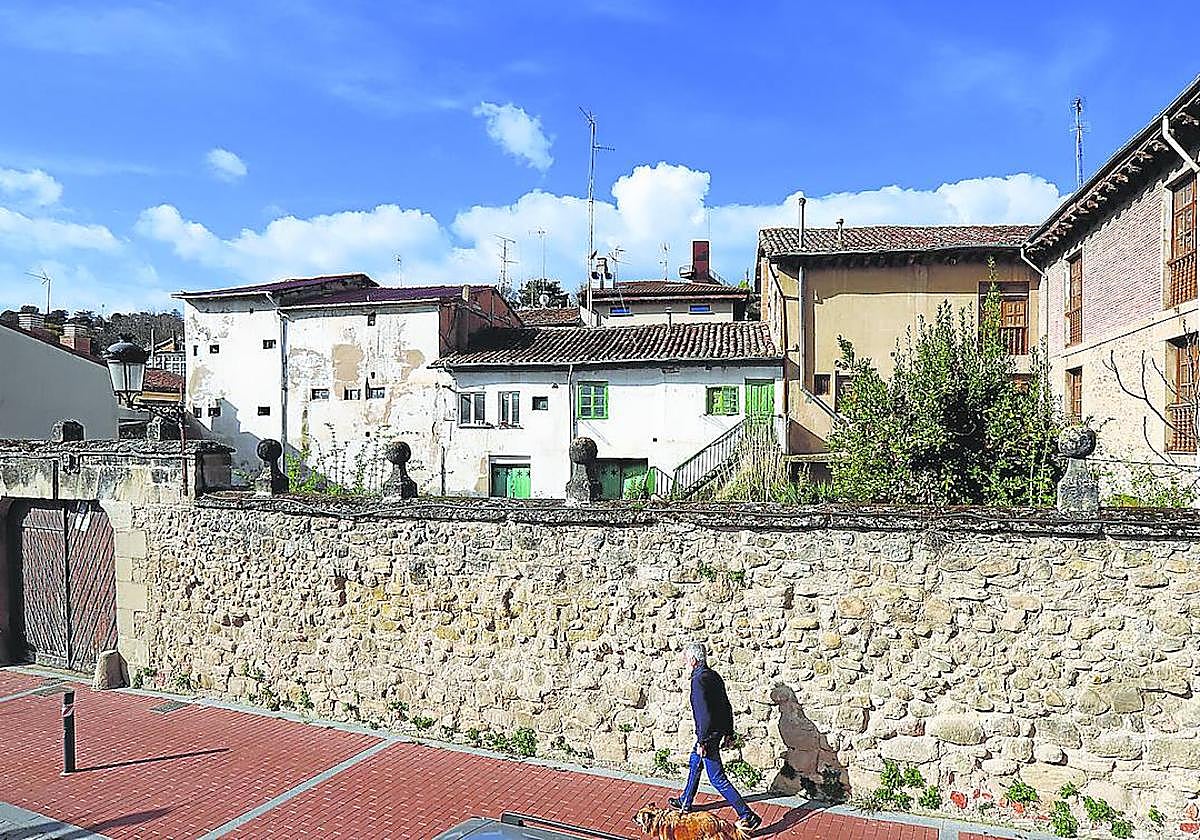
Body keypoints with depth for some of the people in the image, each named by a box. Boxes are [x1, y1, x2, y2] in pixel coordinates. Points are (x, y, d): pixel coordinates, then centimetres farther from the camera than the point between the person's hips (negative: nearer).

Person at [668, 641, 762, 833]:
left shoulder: (699, 680, -22)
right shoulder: (714, 675, 6)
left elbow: (704, 714, -27)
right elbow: (727, 706, 11)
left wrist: (702, 742, -20)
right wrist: (729, 734, 17)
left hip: (708, 734, -10)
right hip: (719, 730, 10)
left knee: (717, 778, -2)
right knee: (694, 763, 25)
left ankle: (748, 816, 0)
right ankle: (685, 802, 42)